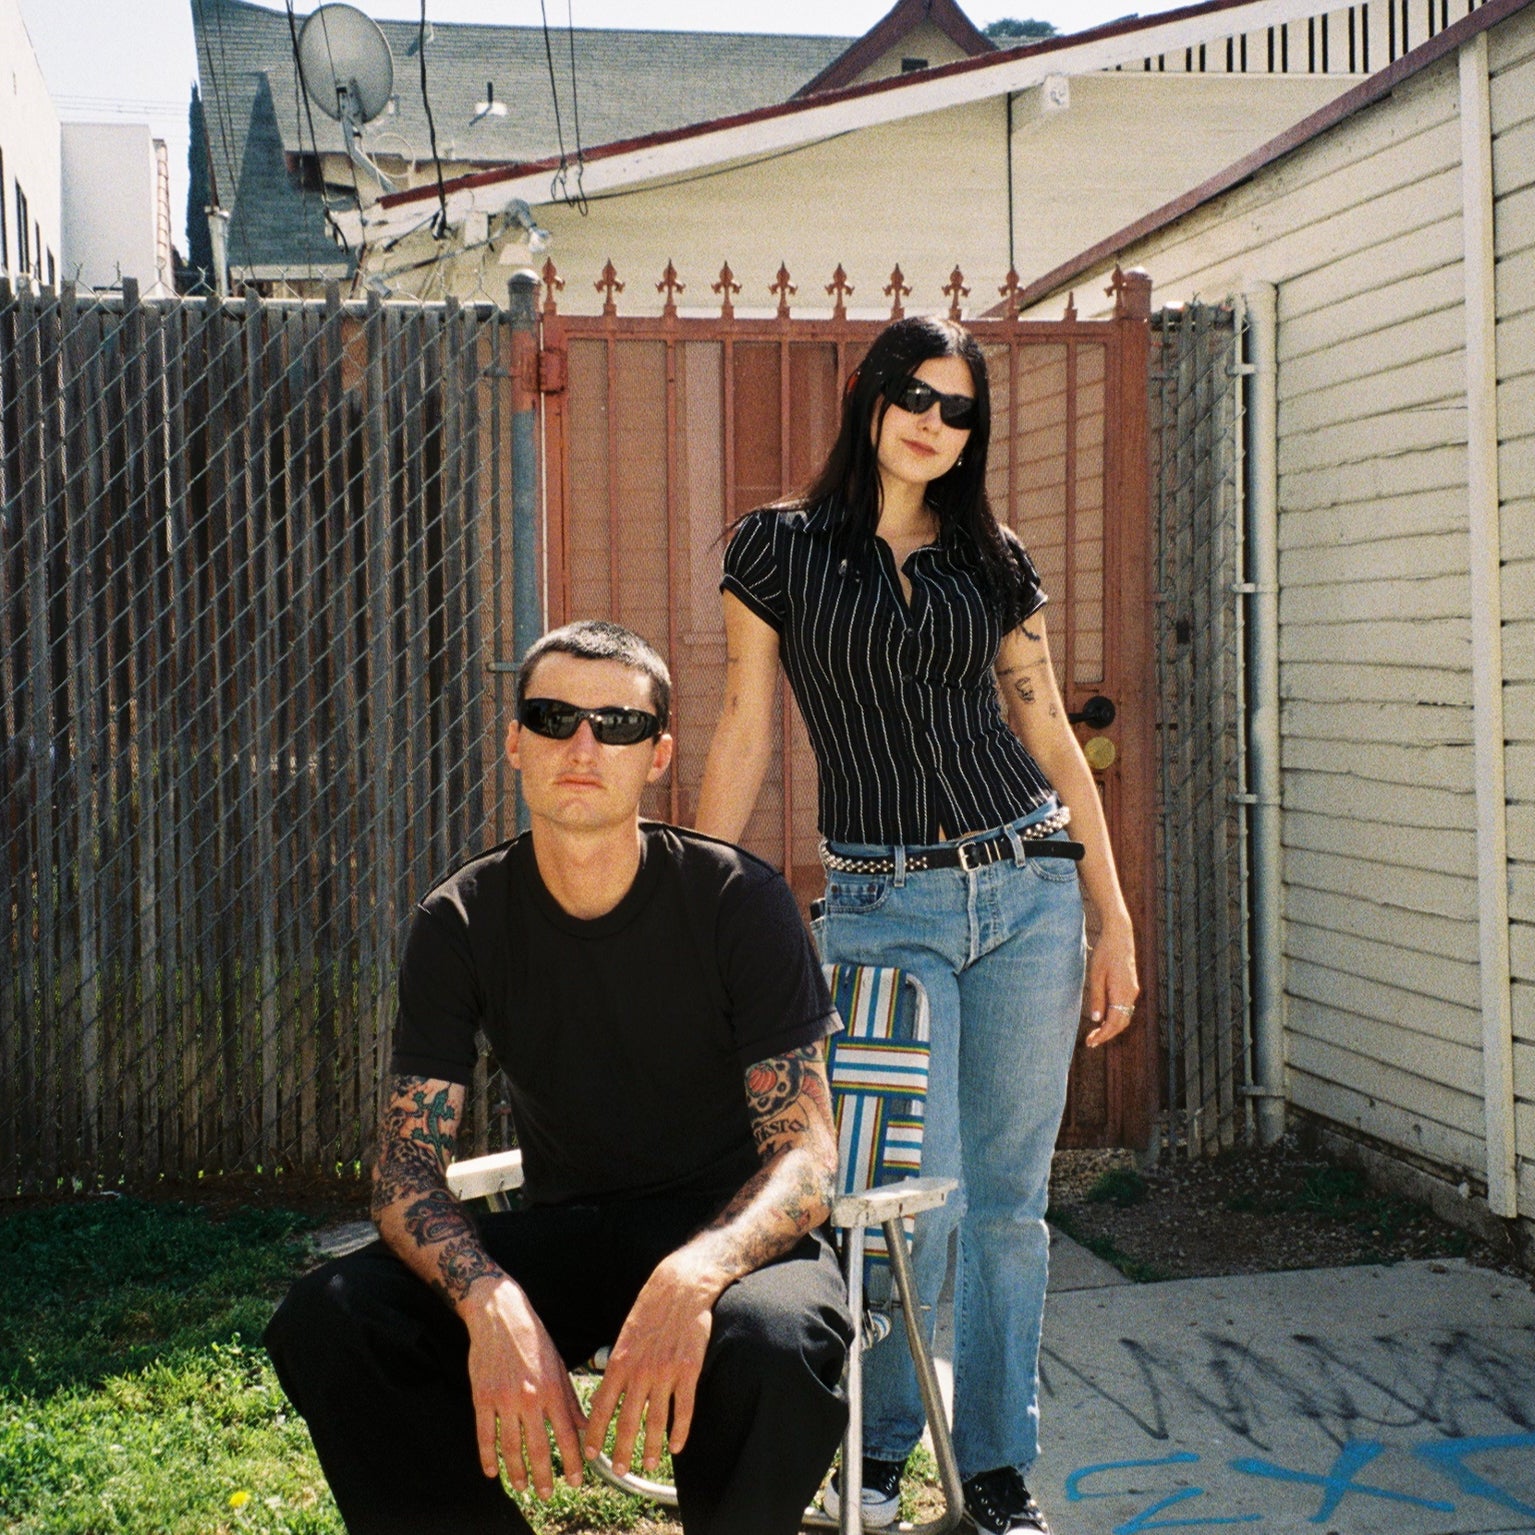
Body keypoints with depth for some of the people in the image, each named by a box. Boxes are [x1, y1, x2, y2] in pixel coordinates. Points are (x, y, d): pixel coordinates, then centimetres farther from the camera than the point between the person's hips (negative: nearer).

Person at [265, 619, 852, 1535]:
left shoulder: (739, 900, -12)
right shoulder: (461, 924, -4)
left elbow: (806, 1155, -16)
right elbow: (407, 1165, -10)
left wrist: (694, 1277, -38)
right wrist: (490, 1302, -33)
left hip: (728, 1230, -2)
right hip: (560, 1237, 3)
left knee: (770, 1340, -38)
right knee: (324, 1321, -23)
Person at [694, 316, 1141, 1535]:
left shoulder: (994, 562, 9)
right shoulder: (782, 546, 3)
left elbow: (1050, 734, 10)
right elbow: (744, 736, 2)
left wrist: (1114, 916, 7)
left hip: (1028, 891, 3)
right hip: (883, 906, -3)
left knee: (1011, 1195, 6)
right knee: (921, 1197, -7)